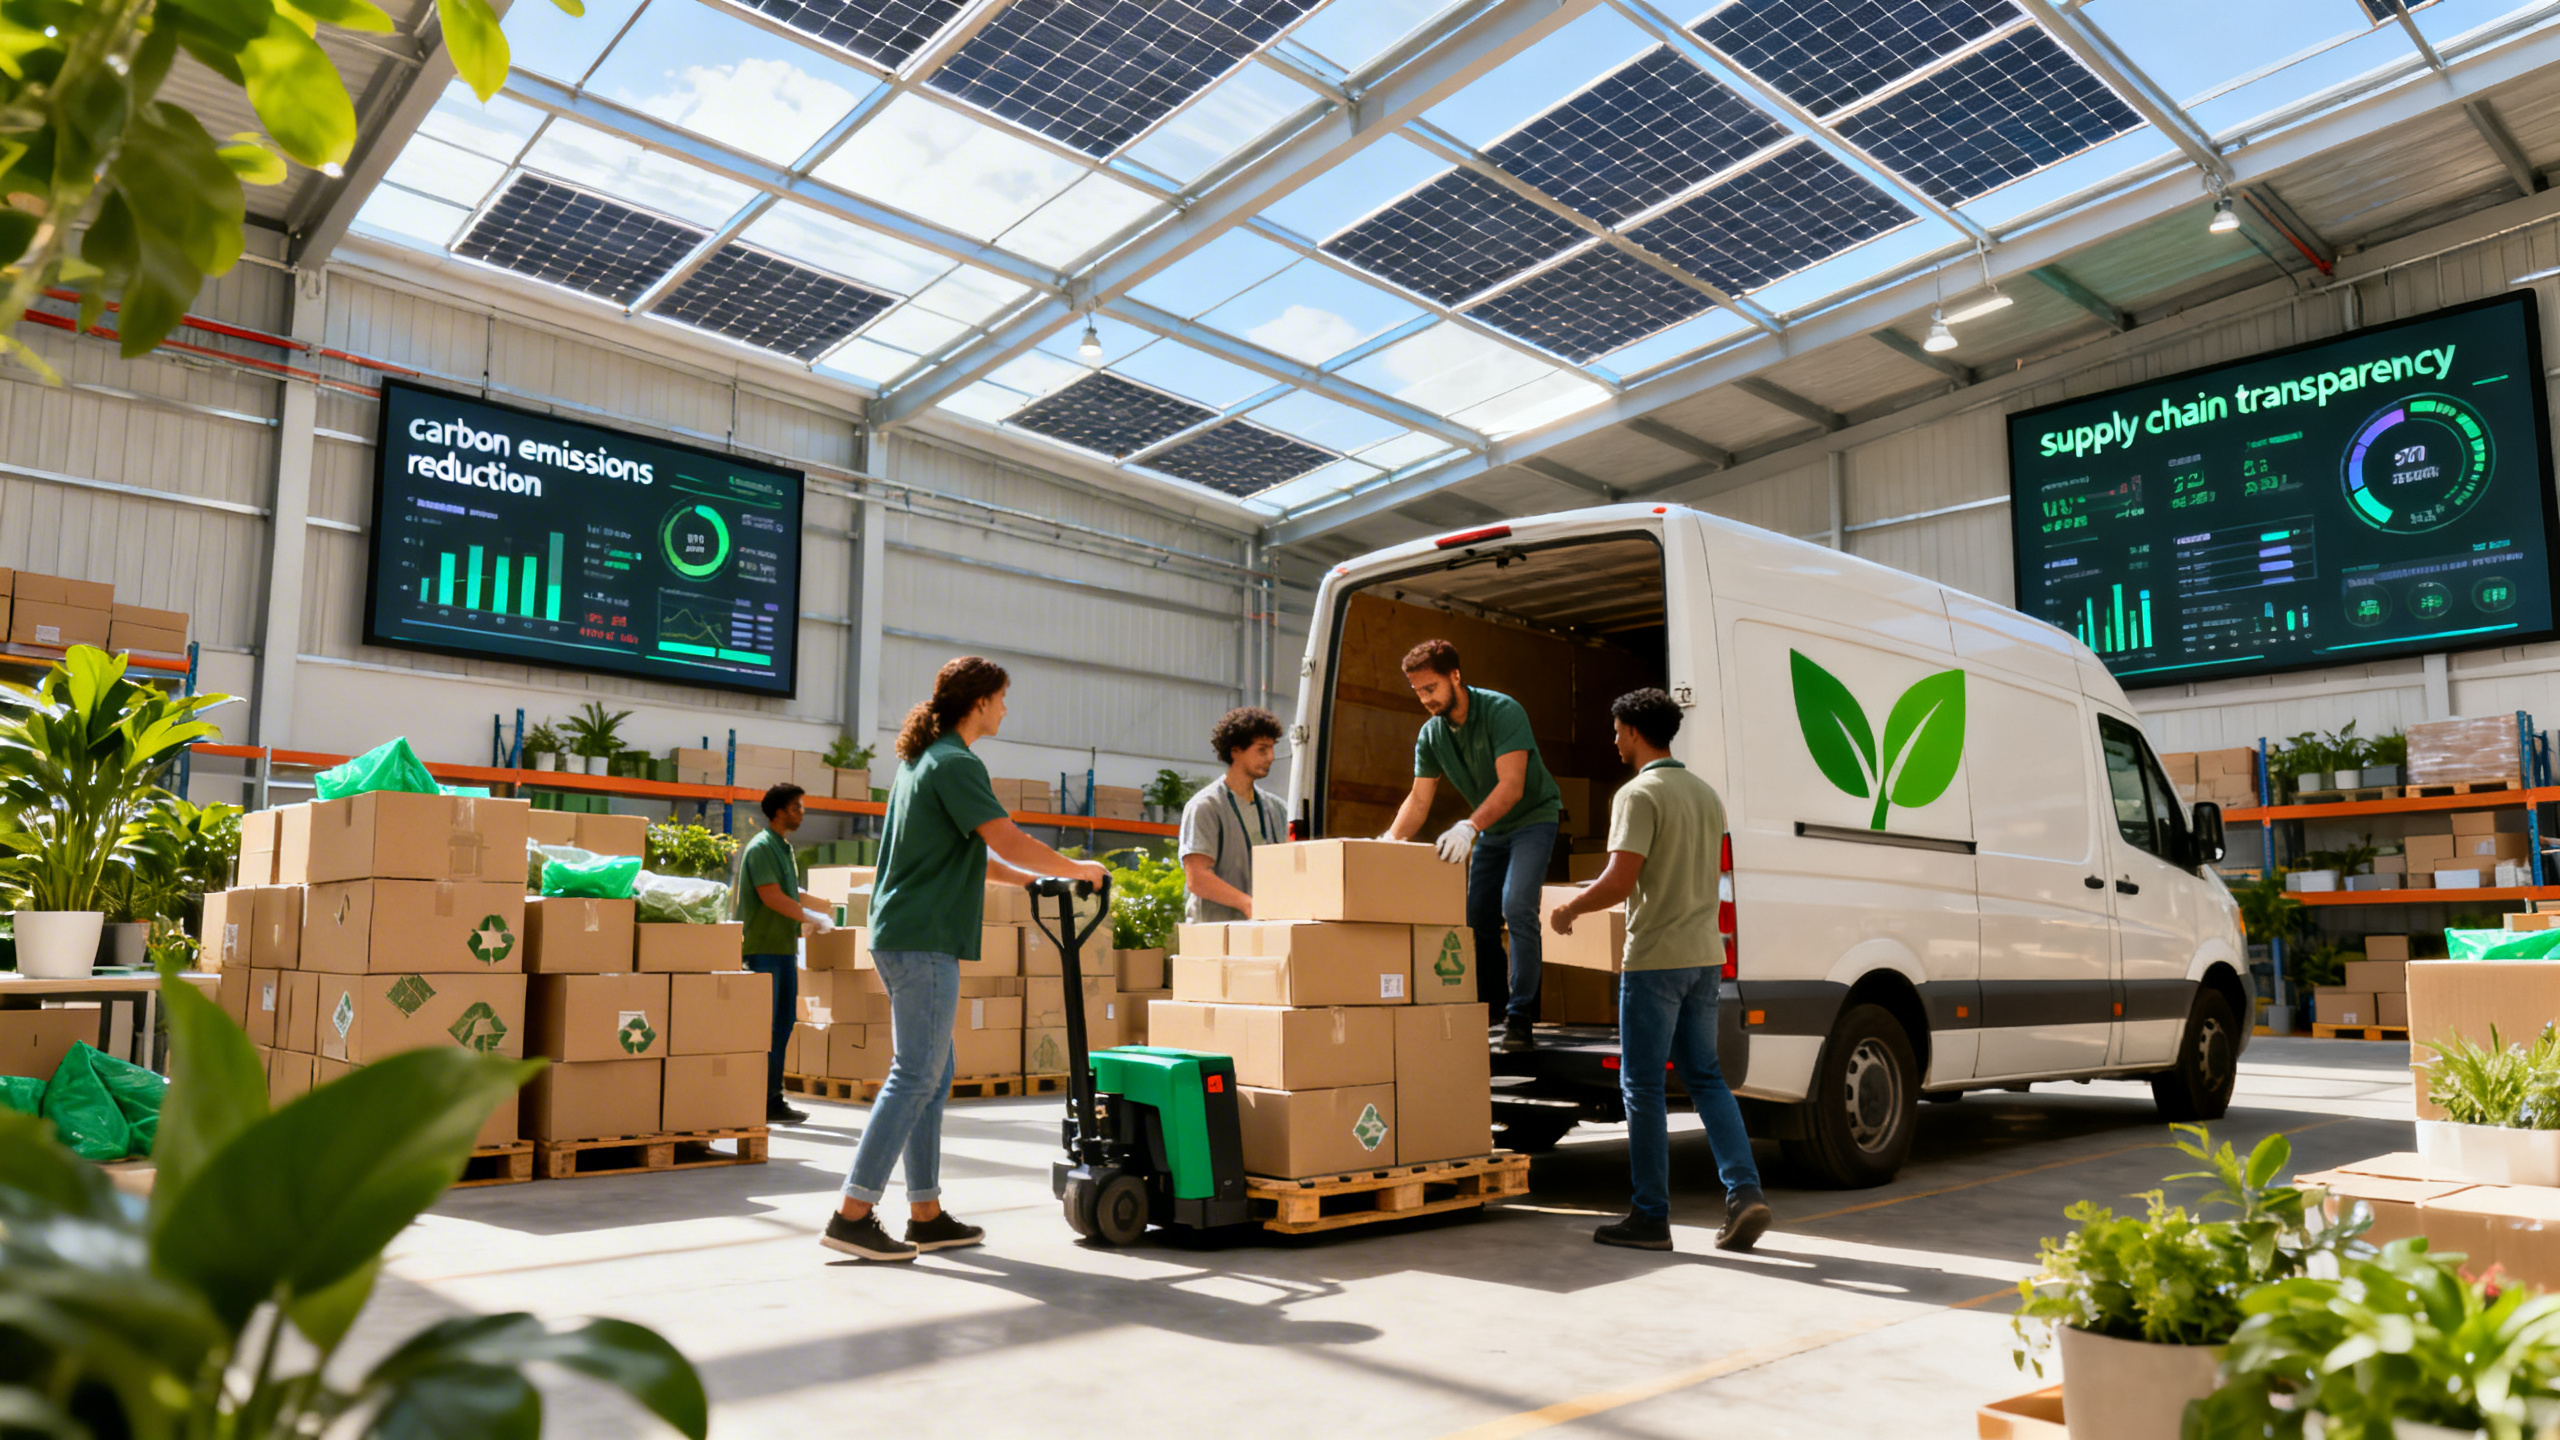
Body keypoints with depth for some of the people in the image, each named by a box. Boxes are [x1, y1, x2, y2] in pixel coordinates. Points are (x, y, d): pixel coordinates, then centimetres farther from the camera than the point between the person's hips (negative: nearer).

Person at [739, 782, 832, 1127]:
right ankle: (757, 1103, 0)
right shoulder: (761, 847, -12)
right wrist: (813, 917, -15)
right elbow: (771, 897, -20)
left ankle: (773, 1100, 17)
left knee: (783, 1024, 11)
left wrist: (825, 906, 14)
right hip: (763, 948, -9)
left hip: (784, 947, 9)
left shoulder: (783, 849, 17)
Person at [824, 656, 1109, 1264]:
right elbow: (1008, 841, -20)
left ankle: (926, 1214, 18)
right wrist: (1077, 869, -7)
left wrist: (1029, 879, 24)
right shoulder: (955, 764, -12)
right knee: (914, 1077, -8)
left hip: (902, 936, 10)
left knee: (933, 1076, 13)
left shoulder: (921, 759, 19)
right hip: (924, 940, -10)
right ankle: (852, 1215, -7)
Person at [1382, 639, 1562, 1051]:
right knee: (1477, 916, 3)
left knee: (1516, 906, -22)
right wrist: (1389, 841, -22)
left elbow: (1511, 786, -34)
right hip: (1492, 828, 7)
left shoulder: (1502, 711, -26)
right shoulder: (1430, 734, -6)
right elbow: (1419, 800, -5)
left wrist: (1469, 827, -47)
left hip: (1533, 817, -7)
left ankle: (1520, 1017, -18)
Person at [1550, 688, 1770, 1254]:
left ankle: (1651, 1218, 7)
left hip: (1656, 958, -8)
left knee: (1642, 1086, 1)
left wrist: (1570, 908, -4)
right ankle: (1744, 1192, 4)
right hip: (1704, 954, 8)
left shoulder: (1640, 794, -13)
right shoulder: (1706, 793, 13)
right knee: (1705, 1076, 15)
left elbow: (1619, 882, -21)